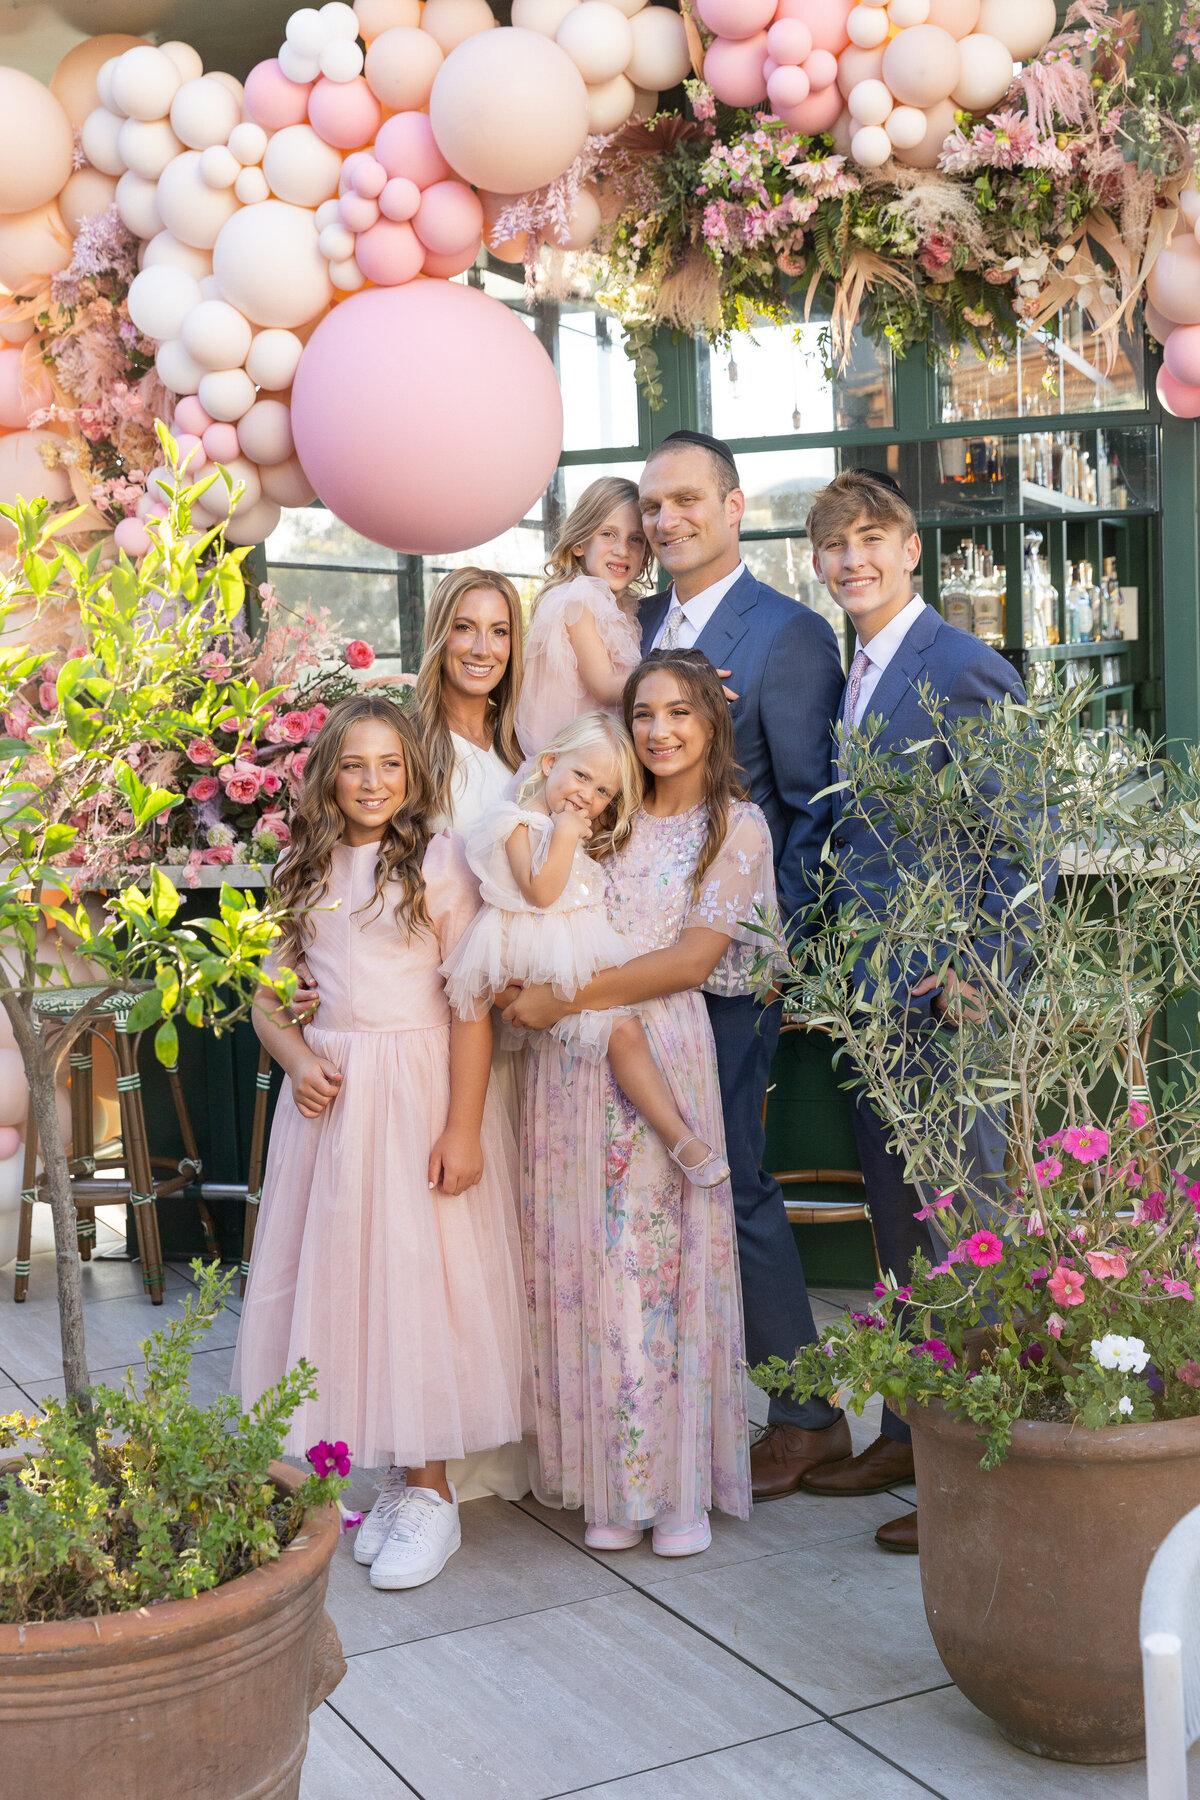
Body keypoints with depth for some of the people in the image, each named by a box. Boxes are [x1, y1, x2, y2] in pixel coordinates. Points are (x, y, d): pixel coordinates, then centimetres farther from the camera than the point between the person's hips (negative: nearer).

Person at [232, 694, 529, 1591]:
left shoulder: (440, 863, -3)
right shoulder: (303, 872, 11)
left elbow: (471, 1005, -8)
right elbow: (270, 999, 16)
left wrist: (463, 1128, -14)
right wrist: (298, 1060, -5)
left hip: (420, 1089, -5)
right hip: (331, 1095, 5)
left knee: (420, 1272, -3)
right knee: (337, 1271, 6)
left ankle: (431, 1491, 9)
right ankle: (395, 1474, 20)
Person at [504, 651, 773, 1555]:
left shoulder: (738, 826, 3)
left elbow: (694, 957, -8)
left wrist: (567, 997, -12)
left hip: (660, 1049, -4)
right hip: (569, 1052, 4)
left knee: (654, 1255, -5)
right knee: (579, 1254, 3)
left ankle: (678, 1480, 8)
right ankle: (608, 1478, 14)